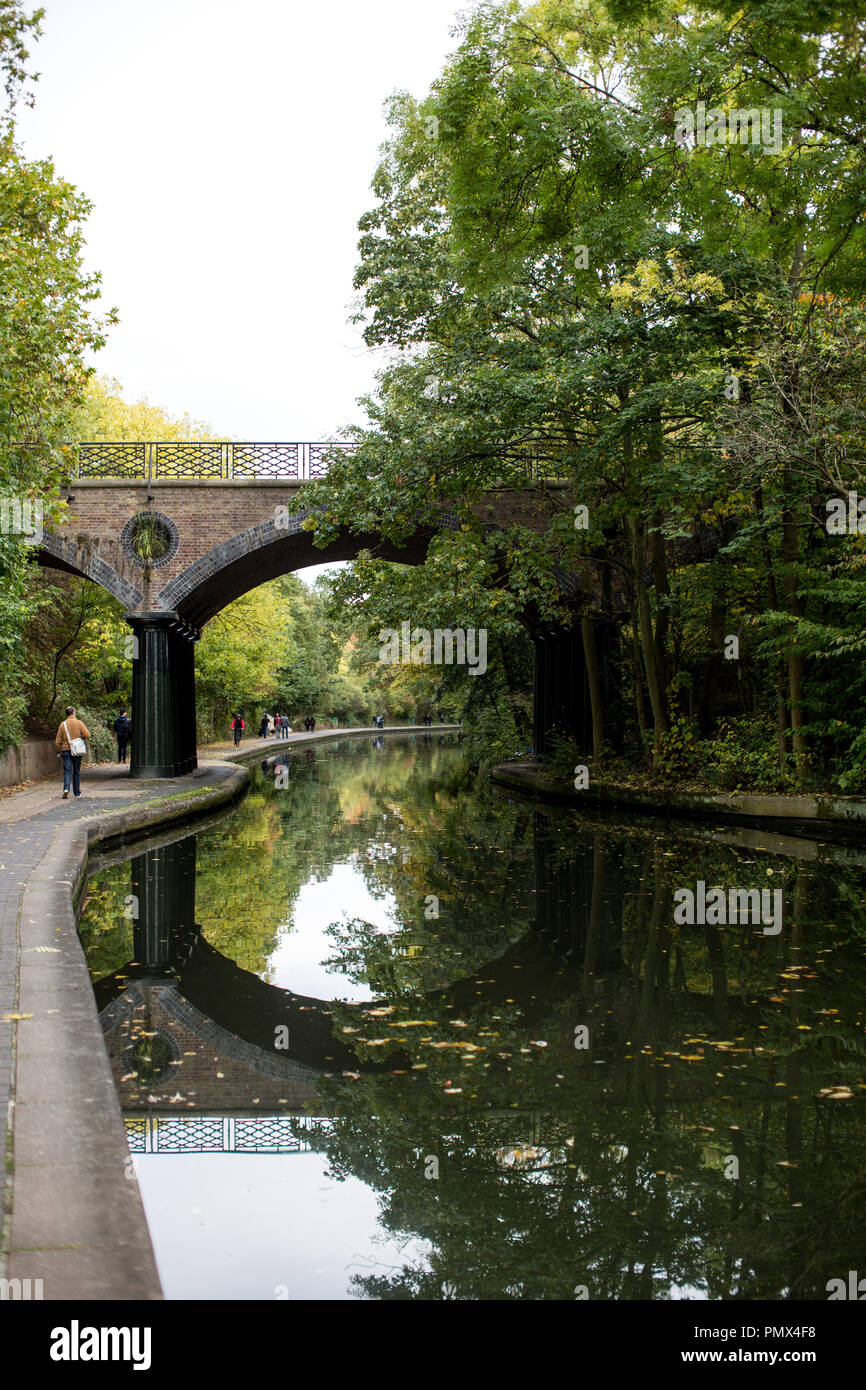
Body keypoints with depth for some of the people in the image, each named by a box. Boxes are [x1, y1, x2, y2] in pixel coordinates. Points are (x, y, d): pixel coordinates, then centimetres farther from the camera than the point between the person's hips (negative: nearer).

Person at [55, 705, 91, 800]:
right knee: (76, 771, 11)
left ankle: (66, 788, -24)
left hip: (66, 750, 0)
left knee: (67, 771, -2)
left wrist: (59, 752, 11)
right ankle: (77, 792, 15)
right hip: (77, 751, 0)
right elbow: (87, 735, -11)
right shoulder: (79, 723, -4)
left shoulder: (63, 724, 0)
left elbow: (58, 741, 2)